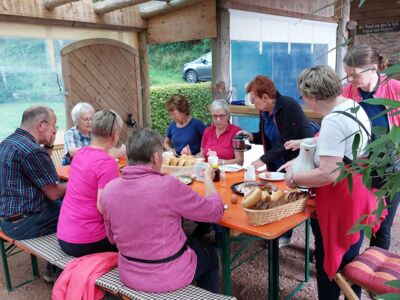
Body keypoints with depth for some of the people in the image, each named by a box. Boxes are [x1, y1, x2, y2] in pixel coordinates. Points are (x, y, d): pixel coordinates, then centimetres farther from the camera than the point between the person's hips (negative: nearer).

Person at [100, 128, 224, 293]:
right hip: (168, 277, -5)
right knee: (210, 255, 27)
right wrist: (208, 177, 1)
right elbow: (216, 211, -14)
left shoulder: (109, 189, -10)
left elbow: (112, 237, 5)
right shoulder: (168, 185, -27)